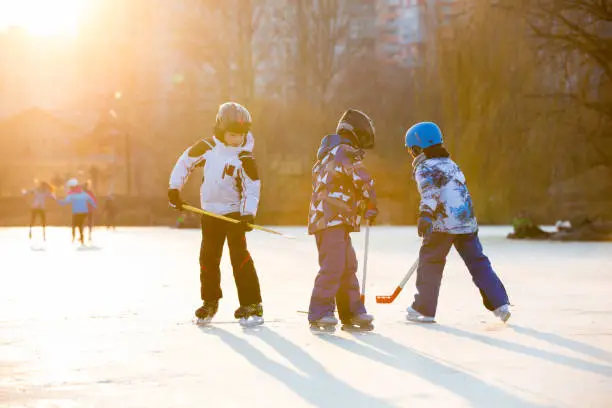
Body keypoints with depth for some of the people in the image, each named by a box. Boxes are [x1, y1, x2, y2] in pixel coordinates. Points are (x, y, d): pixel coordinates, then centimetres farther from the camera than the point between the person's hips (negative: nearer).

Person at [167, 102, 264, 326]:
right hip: (210, 213, 4)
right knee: (208, 258, 8)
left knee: (240, 257, -13)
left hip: (234, 212, -4)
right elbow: (186, 161, 10)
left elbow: (252, 188, -12)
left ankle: (252, 305, -10)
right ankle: (210, 303, 25)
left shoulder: (244, 157, -12)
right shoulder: (207, 147, -5)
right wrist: (175, 188, 6)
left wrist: (248, 213, -26)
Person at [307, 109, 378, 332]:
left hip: (327, 219, 10)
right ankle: (319, 314, -13)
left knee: (348, 267, 12)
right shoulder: (346, 152, -8)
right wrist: (371, 206, 0)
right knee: (332, 265, -13)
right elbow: (363, 180, -15)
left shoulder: (327, 154, 23)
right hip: (333, 219, -10)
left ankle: (351, 312, 16)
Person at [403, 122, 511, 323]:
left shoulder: (424, 167, 0)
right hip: (468, 222, 7)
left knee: (430, 262, 6)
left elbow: (430, 191, -19)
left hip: (444, 223, -7)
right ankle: (500, 304, 0)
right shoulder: (451, 164, 25)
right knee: (478, 263, 8)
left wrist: (425, 215, -33)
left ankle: (424, 310, 9)